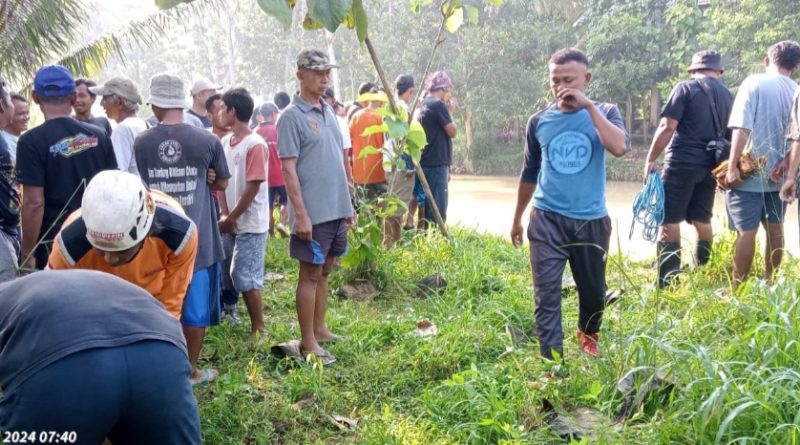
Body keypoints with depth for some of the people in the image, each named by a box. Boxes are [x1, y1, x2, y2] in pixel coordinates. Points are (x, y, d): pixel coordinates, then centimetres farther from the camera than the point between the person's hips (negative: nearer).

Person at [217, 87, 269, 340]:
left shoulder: (255, 145, -15)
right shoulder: (225, 143, 8)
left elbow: (253, 187, -18)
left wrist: (231, 218, -13)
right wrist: (223, 215, -3)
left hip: (250, 224, -7)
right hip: (231, 223, 7)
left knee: (246, 277, -6)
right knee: (226, 274, 13)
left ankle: (259, 329, 7)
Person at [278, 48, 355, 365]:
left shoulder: (328, 112, 13)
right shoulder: (292, 117, -10)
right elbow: (288, 169, -15)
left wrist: (348, 204, 16)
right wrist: (300, 214, -19)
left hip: (336, 209, 7)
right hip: (313, 212, -7)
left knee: (324, 270, 15)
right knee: (310, 274, 0)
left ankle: (320, 329, 28)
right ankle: (308, 342, 10)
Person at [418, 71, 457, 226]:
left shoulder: (425, 105, 16)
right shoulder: (438, 105, -12)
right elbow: (452, 131, -12)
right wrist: (449, 113, 2)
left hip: (427, 164, 9)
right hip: (437, 165, -9)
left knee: (429, 206, 13)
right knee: (438, 208, -7)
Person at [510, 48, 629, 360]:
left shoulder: (604, 113, -2)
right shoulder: (539, 122, 1)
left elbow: (620, 147, -24)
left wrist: (589, 106, -21)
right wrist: (517, 218, 18)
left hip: (591, 221, 0)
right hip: (547, 220, 0)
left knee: (593, 290, 18)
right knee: (547, 297, -7)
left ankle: (588, 334, 47)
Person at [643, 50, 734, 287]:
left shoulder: (685, 88, -5)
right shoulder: (728, 95, 11)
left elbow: (667, 127, -12)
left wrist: (651, 159, -5)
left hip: (681, 163, -6)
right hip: (710, 166, 6)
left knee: (669, 220, -3)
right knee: (702, 220, 14)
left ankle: (669, 281, -6)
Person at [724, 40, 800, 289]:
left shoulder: (754, 83, -8)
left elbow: (742, 128, -16)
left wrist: (732, 165, -15)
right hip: (778, 174, 5)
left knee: (746, 231, -3)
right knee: (775, 228, 14)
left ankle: (738, 288, 1)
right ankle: (770, 283, 23)